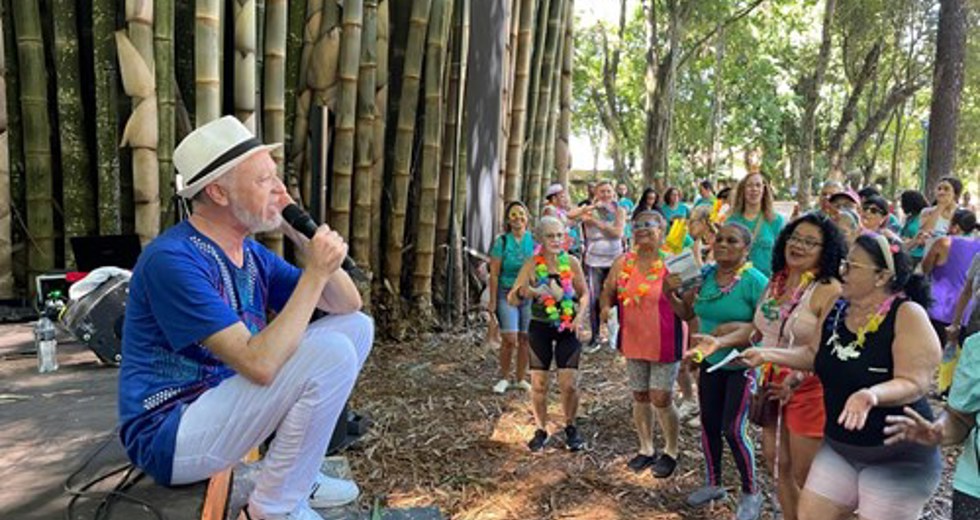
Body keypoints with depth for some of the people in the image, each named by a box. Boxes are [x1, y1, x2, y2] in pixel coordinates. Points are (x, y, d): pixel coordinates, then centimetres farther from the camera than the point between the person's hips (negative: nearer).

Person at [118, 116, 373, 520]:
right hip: (170, 438, -9)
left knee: (356, 325, 5)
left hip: (220, 402, 9)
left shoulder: (252, 255, 4)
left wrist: (307, 241, -10)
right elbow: (259, 363, -31)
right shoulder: (173, 260, -23)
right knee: (332, 352, -26)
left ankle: (296, 473, 9)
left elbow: (348, 305, 5)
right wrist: (315, 273, -26)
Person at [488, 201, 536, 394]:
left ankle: (520, 378, 22)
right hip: (507, 294, -3)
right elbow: (494, 273, -4)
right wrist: (492, 302, -5)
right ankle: (504, 378, 12)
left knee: (525, 338, 6)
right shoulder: (501, 241, -4)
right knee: (510, 339, -9)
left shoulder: (534, 240, 3)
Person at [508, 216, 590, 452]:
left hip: (567, 328, 0)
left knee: (569, 384, -2)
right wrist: (527, 292, -29)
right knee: (539, 384, 5)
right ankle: (541, 430, 26)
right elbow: (512, 298, -8)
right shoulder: (532, 265, -8)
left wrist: (580, 315, -7)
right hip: (540, 328, 0)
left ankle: (571, 428, 24)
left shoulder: (571, 262, -4)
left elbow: (584, 293, 9)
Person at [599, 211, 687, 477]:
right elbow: (608, 292, 10)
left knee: (661, 399, -1)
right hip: (634, 341, 4)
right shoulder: (623, 263, 0)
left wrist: (669, 293, -32)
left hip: (664, 342, -4)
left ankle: (671, 452, 22)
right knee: (640, 397, 15)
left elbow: (685, 310, -13)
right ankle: (646, 449, 33)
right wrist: (606, 307, -10)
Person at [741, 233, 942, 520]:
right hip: (838, 446, 7)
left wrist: (872, 395, -42)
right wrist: (767, 354, 4)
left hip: (899, 457, -6)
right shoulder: (837, 309, 2)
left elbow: (913, 384, -24)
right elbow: (815, 354, 14)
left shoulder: (908, 315, -19)